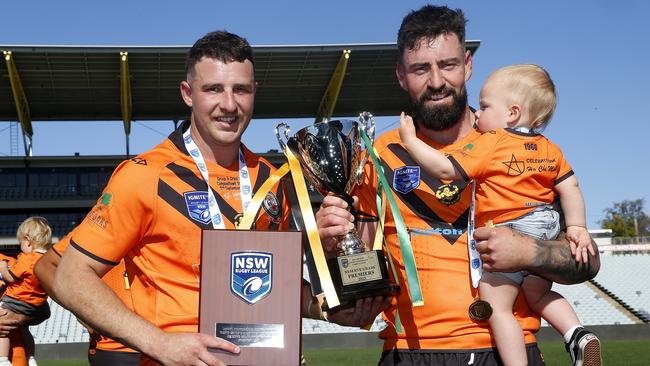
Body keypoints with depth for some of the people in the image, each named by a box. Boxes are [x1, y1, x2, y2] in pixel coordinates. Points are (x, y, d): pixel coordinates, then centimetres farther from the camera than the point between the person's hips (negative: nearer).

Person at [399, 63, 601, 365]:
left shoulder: (489, 143, -9)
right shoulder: (550, 150, 11)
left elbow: (444, 169, -12)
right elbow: (570, 188, 9)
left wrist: (410, 140, -3)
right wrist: (577, 227, 11)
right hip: (546, 230, 8)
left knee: (497, 308, -3)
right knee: (539, 296, 26)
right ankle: (578, 334, 8)